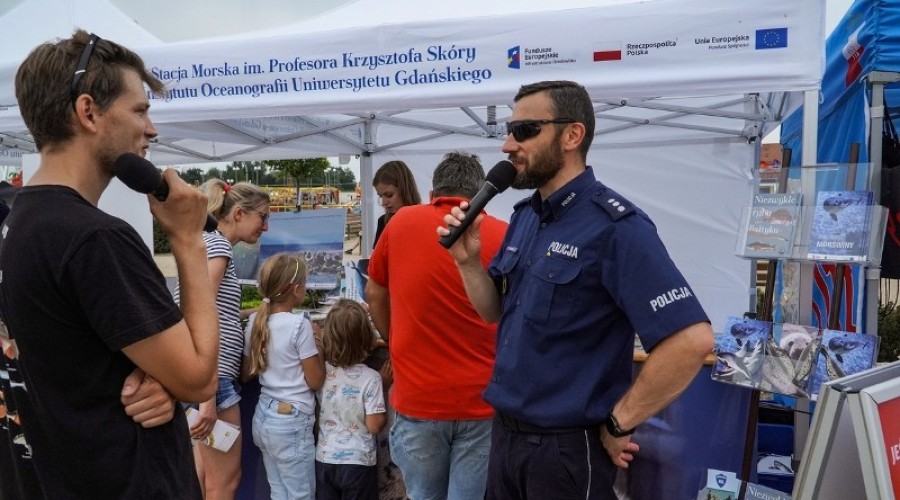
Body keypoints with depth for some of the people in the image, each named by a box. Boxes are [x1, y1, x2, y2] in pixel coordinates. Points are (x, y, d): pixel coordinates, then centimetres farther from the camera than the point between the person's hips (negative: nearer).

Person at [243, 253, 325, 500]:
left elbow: (246, 373, 12)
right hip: (291, 422, -7)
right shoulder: (299, 325, -17)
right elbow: (316, 382, -13)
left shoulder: (254, 321, 2)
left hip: (263, 416, 7)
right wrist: (319, 348, -1)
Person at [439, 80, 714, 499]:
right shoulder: (524, 216, 6)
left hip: (567, 448, -7)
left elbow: (692, 340, -25)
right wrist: (468, 260, -7)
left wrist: (618, 425, -16)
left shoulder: (615, 226, -19)